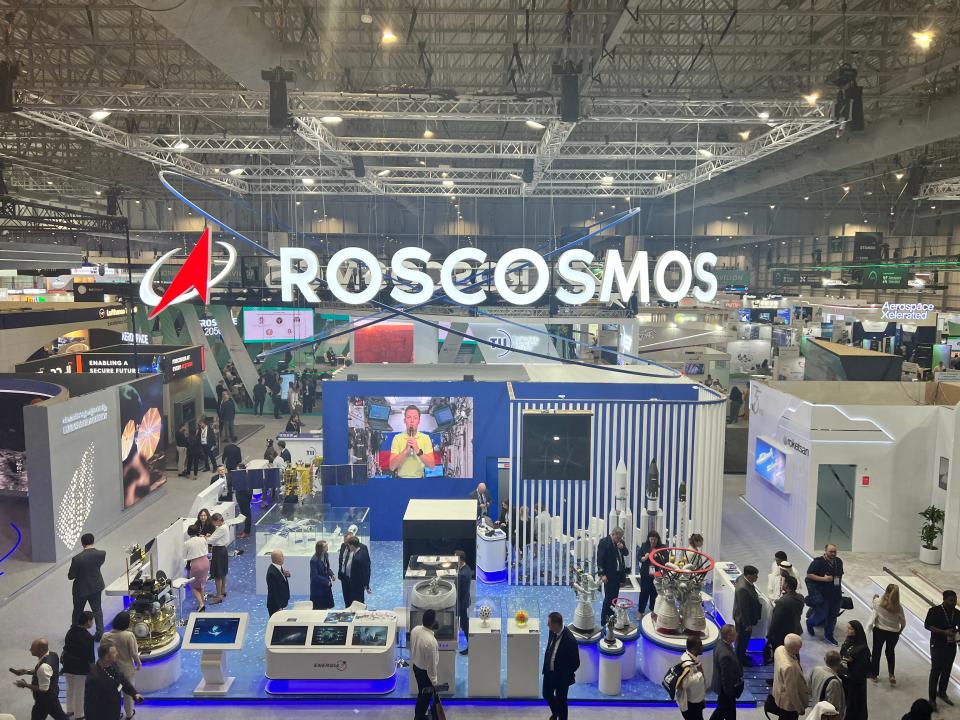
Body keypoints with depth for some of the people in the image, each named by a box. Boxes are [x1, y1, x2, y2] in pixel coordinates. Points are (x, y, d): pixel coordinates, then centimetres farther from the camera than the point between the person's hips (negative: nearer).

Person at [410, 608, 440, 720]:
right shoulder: (431, 641, -38)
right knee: (426, 695, 17)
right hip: (425, 671, -8)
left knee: (422, 693, 29)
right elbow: (431, 664, -26)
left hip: (416, 666, 8)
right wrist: (434, 681, -12)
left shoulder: (415, 629, -16)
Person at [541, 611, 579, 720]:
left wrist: (566, 675, -10)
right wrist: (546, 665, 7)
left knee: (561, 701, 14)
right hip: (549, 671, 7)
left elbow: (575, 663, -20)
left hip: (562, 676, -6)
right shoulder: (552, 632, -13)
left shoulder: (569, 640, -33)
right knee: (547, 694, 25)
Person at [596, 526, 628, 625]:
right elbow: (600, 559, -16)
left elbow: (626, 553, 15)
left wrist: (622, 547, -8)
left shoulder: (620, 542, 8)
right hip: (609, 575, -7)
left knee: (614, 597, 14)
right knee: (608, 598, -4)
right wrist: (602, 574, -20)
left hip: (618, 573, 7)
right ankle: (604, 620, 4)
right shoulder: (604, 542, -14)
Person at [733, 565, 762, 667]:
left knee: (745, 637, 26)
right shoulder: (743, 588, -37)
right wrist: (747, 624, -20)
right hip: (743, 618, -9)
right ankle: (740, 659, 33)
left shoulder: (743, 578, -9)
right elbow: (743, 609, -29)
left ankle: (742, 655, 46)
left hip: (747, 617, 9)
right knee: (742, 639, 13)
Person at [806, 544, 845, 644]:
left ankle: (829, 635, 29)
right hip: (822, 594, -6)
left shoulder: (839, 561, 5)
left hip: (835, 594, 6)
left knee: (833, 615, 12)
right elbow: (809, 575, -14)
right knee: (822, 614, 0)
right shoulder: (818, 562, -15)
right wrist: (823, 578, -21)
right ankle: (810, 622, 32)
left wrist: (839, 581, 8)